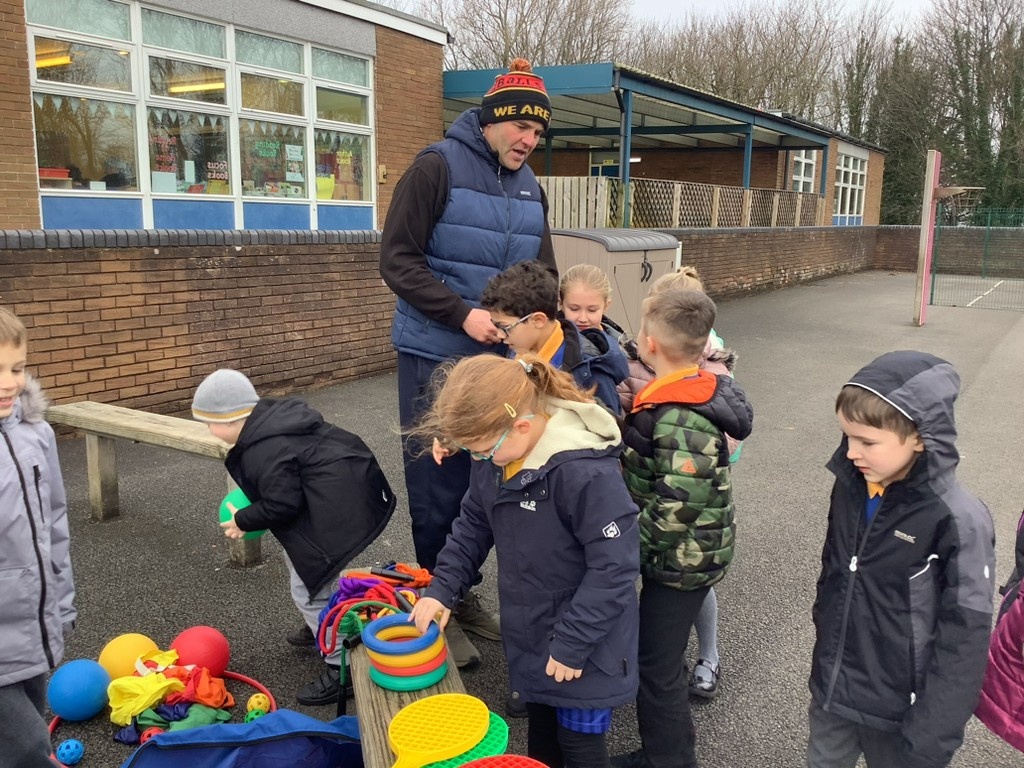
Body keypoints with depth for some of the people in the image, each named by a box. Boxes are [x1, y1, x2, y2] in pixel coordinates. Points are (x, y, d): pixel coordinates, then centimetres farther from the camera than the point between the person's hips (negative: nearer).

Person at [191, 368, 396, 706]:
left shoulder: (262, 450, -21)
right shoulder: (275, 415, 10)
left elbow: (282, 505, -19)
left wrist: (243, 520, -2)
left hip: (338, 511, -11)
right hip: (344, 495, 11)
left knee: (309, 589, -4)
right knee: (299, 563, 27)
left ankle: (343, 667, 4)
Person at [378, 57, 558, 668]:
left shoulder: (530, 188, 12)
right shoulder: (438, 167, -8)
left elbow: (544, 274, 16)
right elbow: (397, 259, -12)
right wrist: (463, 315, -20)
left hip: (501, 357, 6)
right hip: (437, 358, -6)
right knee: (439, 487, 1)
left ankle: (465, 595, 27)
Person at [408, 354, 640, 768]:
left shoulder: (587, 473, -33)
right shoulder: (496, 455, -7)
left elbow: (614, 568, -27)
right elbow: (473, 525, 8)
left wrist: (571, 645, -21)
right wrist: (442, 589, -1)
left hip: (583, 644, -7)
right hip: (532, 634, 7)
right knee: (540, 731, 25)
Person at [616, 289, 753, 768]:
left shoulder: (679, 419, -29)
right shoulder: (695, 390, 1)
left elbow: (678, 504, -30)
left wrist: (628, 545, -19)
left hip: (681, 560, -10)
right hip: (681, 554, 10)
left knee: (657, 663, 7)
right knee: (661, 655, 25)